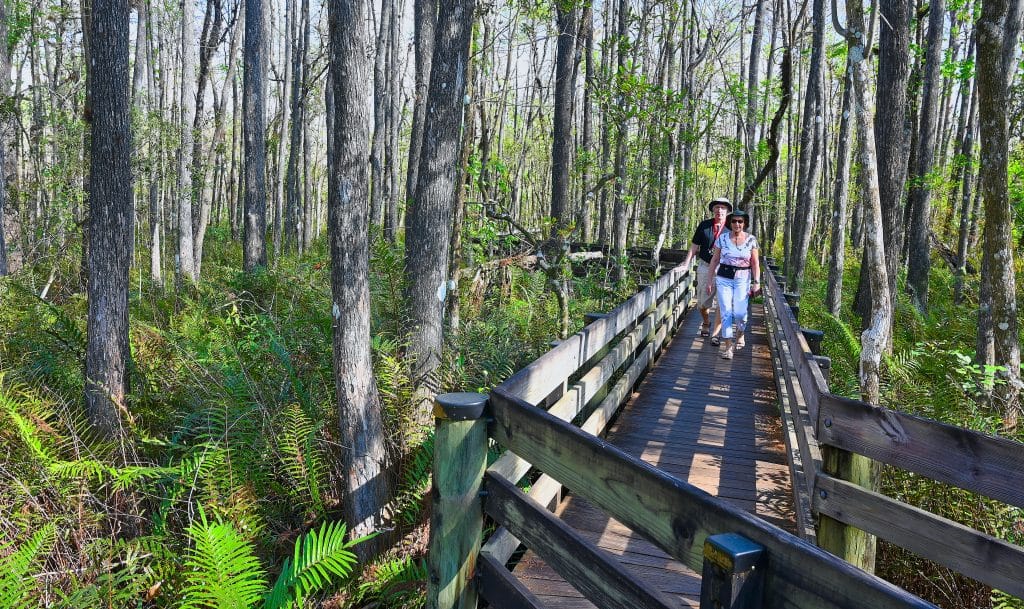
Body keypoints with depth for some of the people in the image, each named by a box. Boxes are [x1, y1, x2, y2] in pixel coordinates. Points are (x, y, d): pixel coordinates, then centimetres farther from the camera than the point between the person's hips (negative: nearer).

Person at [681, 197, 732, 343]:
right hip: (705, 267, 2)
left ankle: (715, 334, 4)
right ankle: (706, 323, 38)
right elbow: (694, 247, 6)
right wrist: (686, 264, -1)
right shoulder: (704, 226, 2)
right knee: (703, 302, 10)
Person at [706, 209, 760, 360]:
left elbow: (755, 263, 3)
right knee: (726, 312, -4)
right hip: (724, 279, 1)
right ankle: (727, 346, 5)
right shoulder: (722, 238, 0)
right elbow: (715, 260, 6)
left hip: (743, 280, 0)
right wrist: (709, 280, 4)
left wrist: (757, 282, -5)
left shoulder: (751, 239, 0)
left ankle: (740, 334, 23)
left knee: (740, 313, -11)